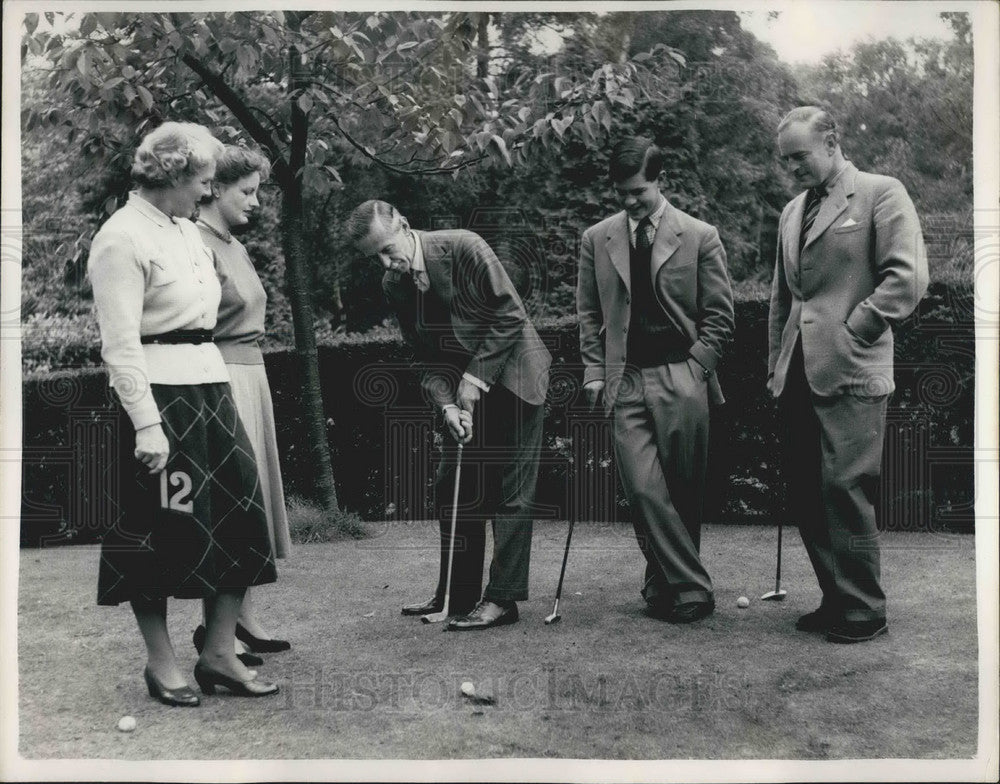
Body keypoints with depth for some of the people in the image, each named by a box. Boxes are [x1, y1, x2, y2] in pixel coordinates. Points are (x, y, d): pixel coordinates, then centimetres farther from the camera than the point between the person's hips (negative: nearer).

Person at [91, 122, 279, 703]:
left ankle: (220, 654, 18)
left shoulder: (187, 230, 14)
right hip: (159, 395, -8)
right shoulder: (122, 239, -12)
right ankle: (161, 663, 18)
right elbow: (121, 345, -17)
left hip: (209, 387, 8)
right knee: (158, 532, 3)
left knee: (240, 513, 6)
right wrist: (146, 425, -21)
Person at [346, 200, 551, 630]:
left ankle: (503, 598, 2)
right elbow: (427, 355, 2)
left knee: (512, 492, -5)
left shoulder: (464, 247, -19)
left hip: (511, 373, -6)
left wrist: (476, 376, -18)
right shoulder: (393, 285, -1)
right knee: (452, 488, 9)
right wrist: (447, 404, -14)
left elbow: (510, 315, -17)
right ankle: (455, 594, 20)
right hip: (466, 386, 7)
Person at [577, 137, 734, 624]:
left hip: (682, 381, -1)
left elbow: (719, 316, 4)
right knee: (644, 490, -9)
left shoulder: (700, 237, 3)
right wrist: (595, 372, 5)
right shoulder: (596, 240, 10)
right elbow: (589, 314, 14)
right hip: (625, 382, 2)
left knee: (684, 492, 4)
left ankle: (664, 584, 20)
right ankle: (692, 587, 1)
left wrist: (694, 369, -4)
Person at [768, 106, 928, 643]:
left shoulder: (881, 193, 0)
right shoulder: (792, 212, 20)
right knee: (804, 493, 7)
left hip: (849, 372, -7)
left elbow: (908, 277, -10)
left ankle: (864, 612, 5)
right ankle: (835, 599, 19)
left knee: (844, 487, -8)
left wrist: (850, 332, -12)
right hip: (798, 373, 7)